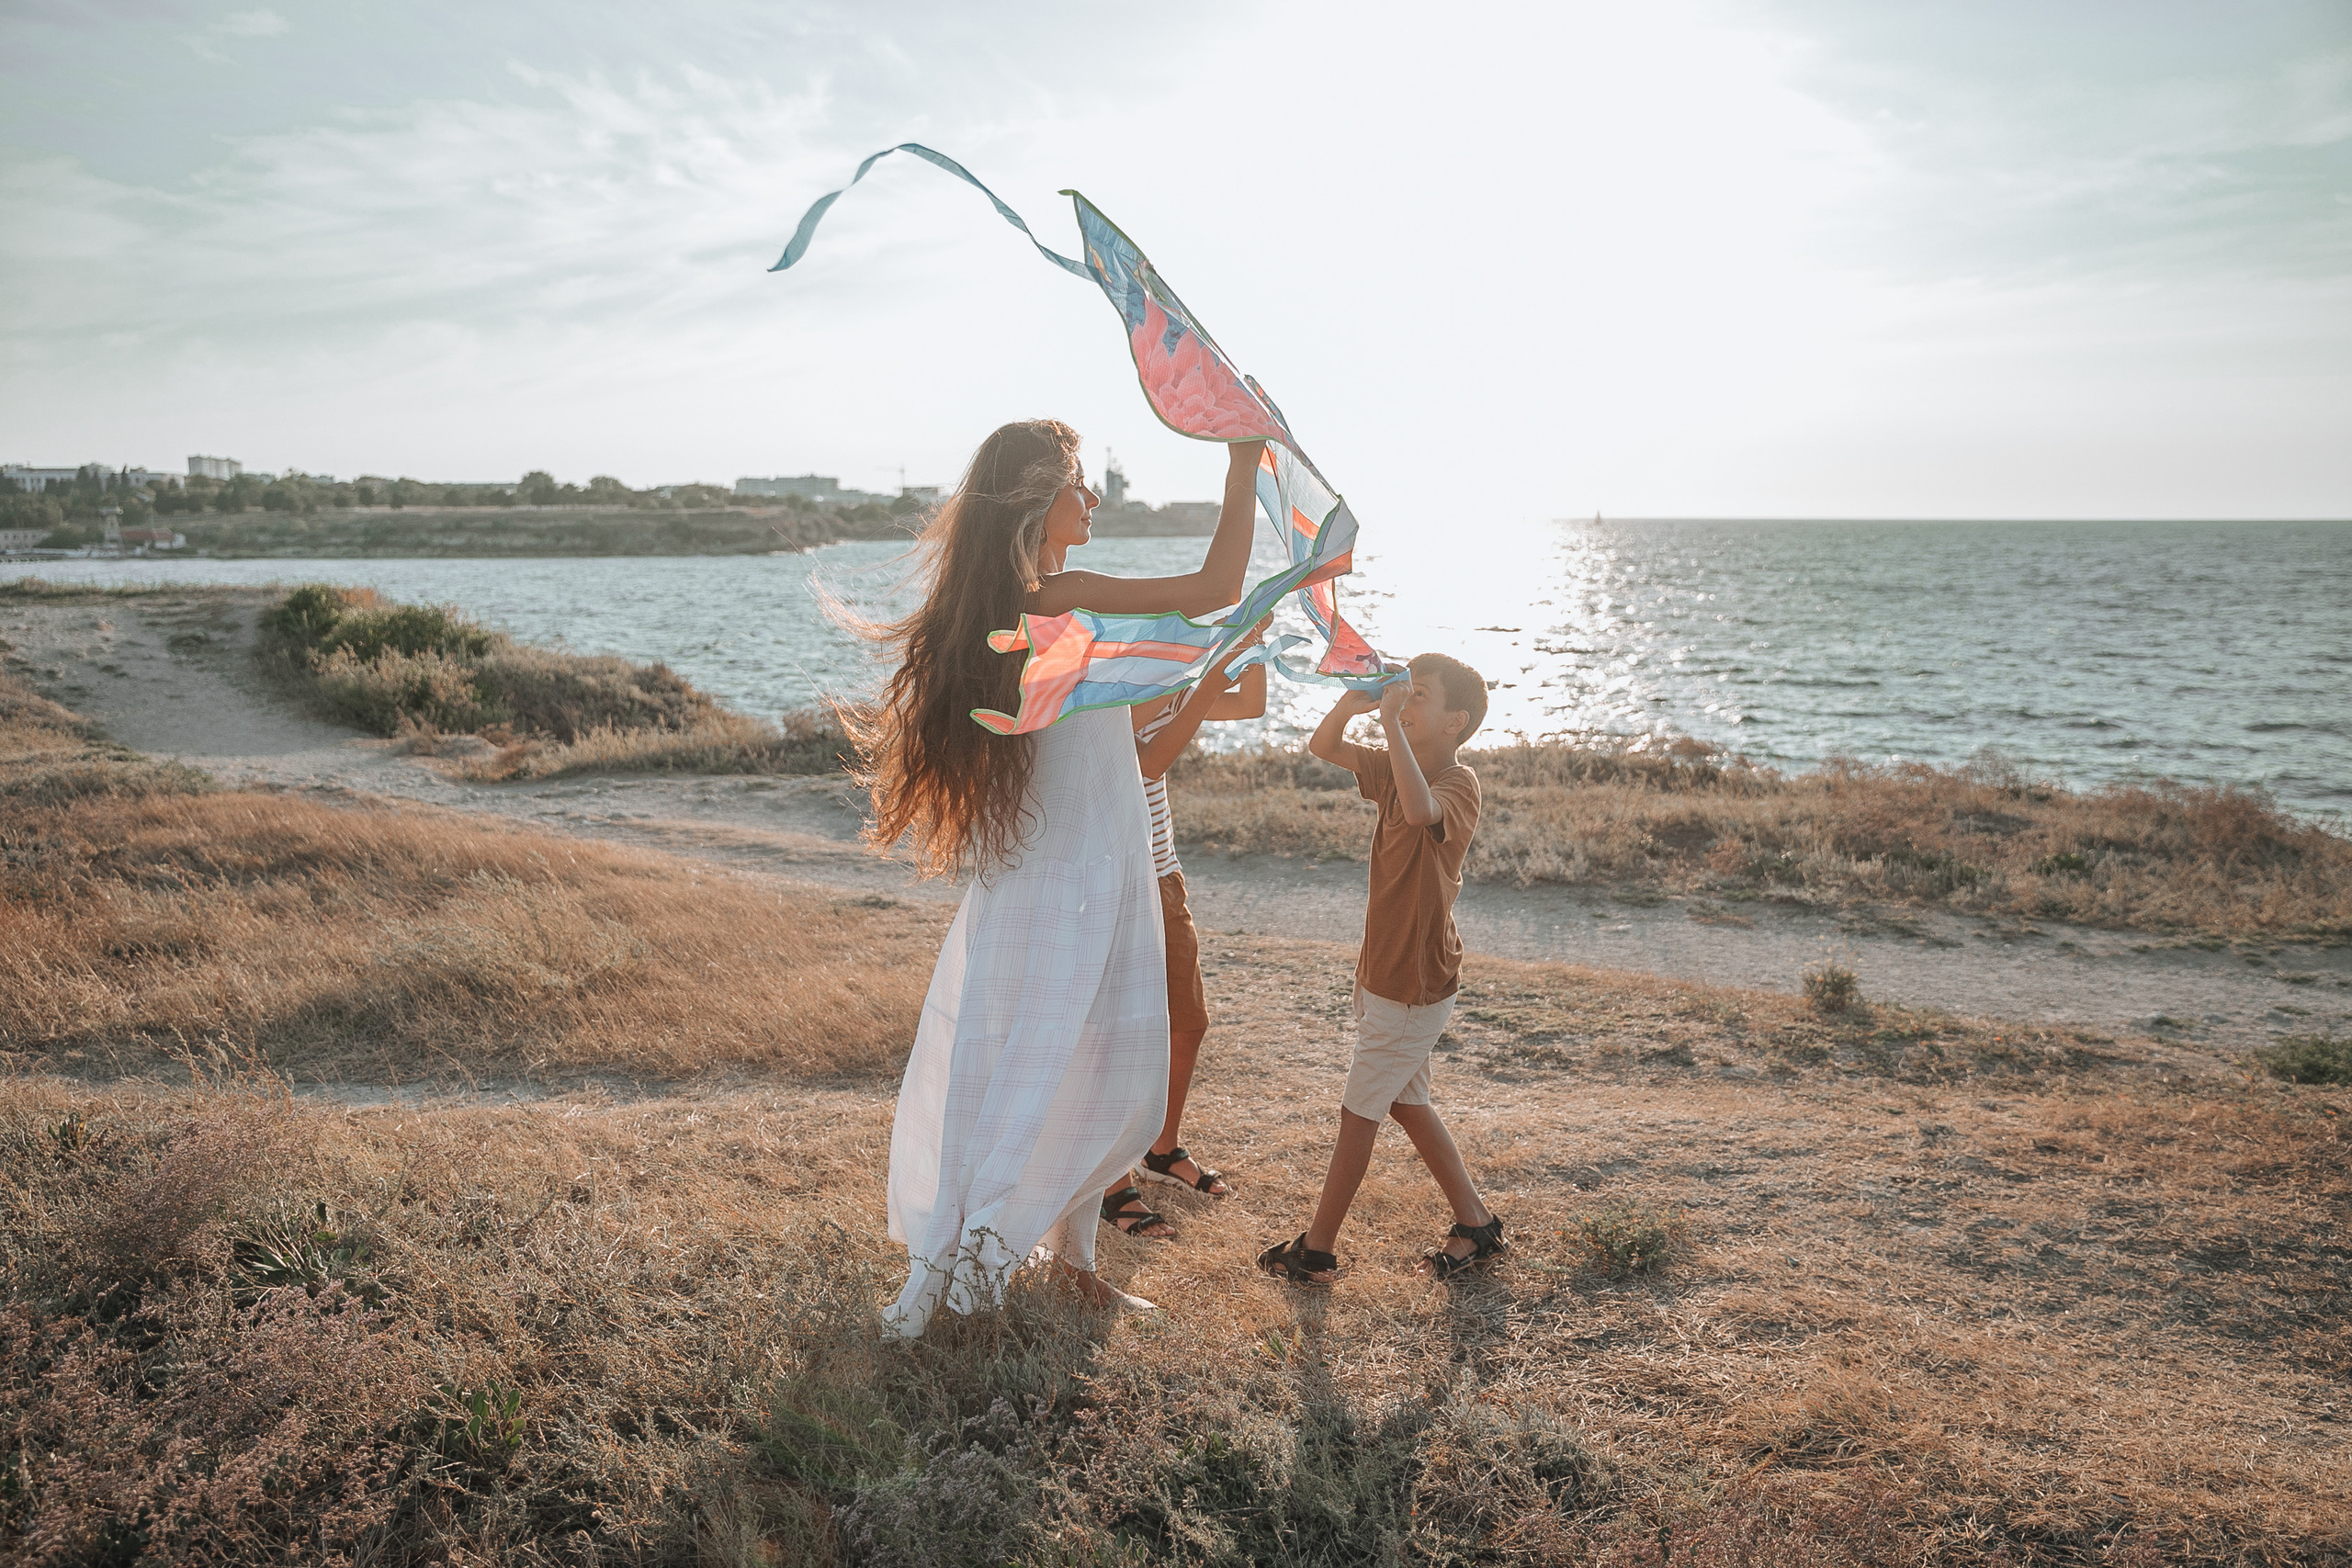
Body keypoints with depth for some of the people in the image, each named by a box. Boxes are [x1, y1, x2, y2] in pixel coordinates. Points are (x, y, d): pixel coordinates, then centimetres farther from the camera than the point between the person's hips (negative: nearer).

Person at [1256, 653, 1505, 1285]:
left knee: (1358, 1112, 3)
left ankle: (1317, 1249, 17)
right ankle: (1477, 1223, 32)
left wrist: (1392, 720, -39)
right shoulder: (1394, 768, 3)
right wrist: (1351, 703, -13)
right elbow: (1323, 747, 7)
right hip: (1381, 972, 9)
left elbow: (1421, 811, -44)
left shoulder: (1459, 784, -21)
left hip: (1416, 984, -8)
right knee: (1407, 1102, 19)